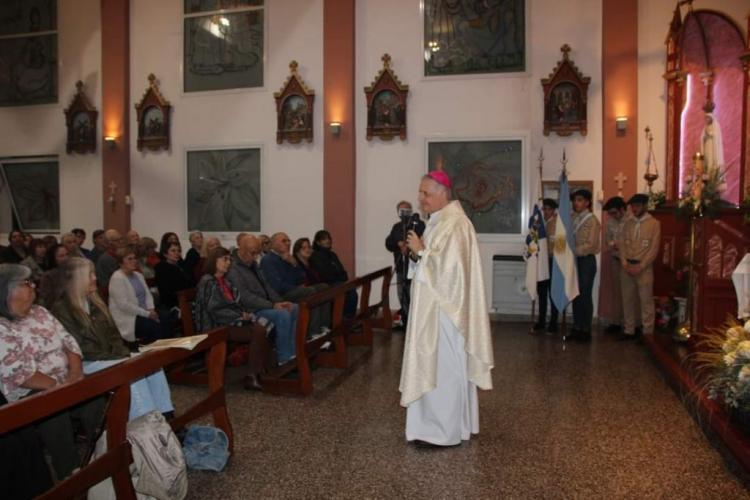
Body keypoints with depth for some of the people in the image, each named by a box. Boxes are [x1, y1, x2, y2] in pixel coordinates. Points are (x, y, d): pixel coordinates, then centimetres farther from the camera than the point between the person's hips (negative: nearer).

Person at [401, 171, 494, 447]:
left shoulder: (454, 224, -19)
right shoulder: (440, 221, 13)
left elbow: (448, 267, -27)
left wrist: (421, 252, -18)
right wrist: (419, 250, 2)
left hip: (444, 309, -10)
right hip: (436, 307, 10)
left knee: (442, 367, -2)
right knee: (440, 366, 16)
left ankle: (444, 431, 10)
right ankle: (445, 425, 27)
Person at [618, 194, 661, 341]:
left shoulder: (654, 223, -3)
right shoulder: (628, 223, 10)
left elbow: (654, 248, -8)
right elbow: (622, 244, 8)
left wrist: (640, 266, -14)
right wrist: (625, 263, -6)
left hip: (644, 267, -4)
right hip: (627, 266, 5)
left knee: (646, 301, -1)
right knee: (628, 300, 9)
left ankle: (647, 333, 6)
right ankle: (629, 330, 18)